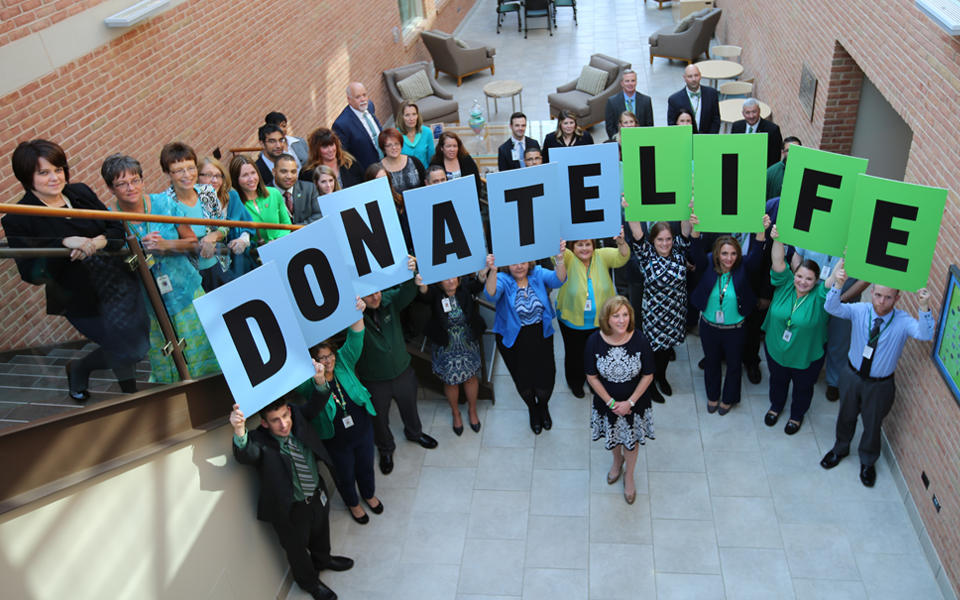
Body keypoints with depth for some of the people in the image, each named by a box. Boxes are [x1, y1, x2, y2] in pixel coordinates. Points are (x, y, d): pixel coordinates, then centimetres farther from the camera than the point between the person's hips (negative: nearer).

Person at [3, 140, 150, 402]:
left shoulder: (81, 192, 1)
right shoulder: (18, 220, -12)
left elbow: (118, 229, 2)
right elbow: (32, 274, -18)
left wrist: (99, 241, -19)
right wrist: (64, 243, -28)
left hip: (121, 284, 5)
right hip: (83, 302, -5)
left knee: (139, 345, 14)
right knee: (130, 350, 2)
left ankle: (78, 369, 40)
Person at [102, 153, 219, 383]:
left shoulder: (165, 204, -5)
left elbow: (192, 242, 2)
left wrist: (166, 245, -17)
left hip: (185, 293, 1)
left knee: (200, 355, 9)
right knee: (164, 368, 9)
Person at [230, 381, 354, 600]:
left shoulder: (297, 416, -17)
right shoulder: (259, 441, -31)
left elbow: (316, 405, -22)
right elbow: (245, 454, -50)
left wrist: (320, 381, -44)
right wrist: (239, 431, -71)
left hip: (317, 495, 5)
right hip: (291, 508, -5)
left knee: (321, 532, 33)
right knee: (297, 547, 22)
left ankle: (323, 560, 66)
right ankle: (310, 582, 52)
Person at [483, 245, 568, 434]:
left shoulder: (538, 274, -8)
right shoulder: (503, 280, -14)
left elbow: (558, 280, -27)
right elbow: (491, 295, -35)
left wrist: (560, 260, -47)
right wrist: (492, 271, -54)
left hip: (541, 337, 1)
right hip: (514, 340, -1)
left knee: (545, 380, 6)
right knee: (523, 381, 14)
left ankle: (543, 406, 42)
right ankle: (532, 410, 48)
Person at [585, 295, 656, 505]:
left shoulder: (639, 340, -24)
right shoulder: (595, 341, -23)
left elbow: (648, 375, -14)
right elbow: (592, 376, -13)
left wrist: (629, 402, -16)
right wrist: (611, 402, -14)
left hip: (635, 402, -1)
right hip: (607, 402, 1)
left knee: (632, 440, 20)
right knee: (613, 436, 27)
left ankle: (629, 476, 48)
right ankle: (617, 461, 61)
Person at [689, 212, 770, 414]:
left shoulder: (742, 267, -14)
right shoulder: (708, 265, -14)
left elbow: (755, 254, -31)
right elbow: (697, 253, -31)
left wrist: (762, 231, -49)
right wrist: (695, 229, -51)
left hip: (735, 329, -1)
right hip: (709, 327, 1)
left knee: (734, 365, 18)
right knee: (711, 362, 22)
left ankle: (728, 399, 42)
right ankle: (712, 396, 45)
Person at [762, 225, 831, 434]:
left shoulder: (819, 295, -23)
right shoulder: (785, 284, -16)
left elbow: (834, 280, -41)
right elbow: (778, 262, -29)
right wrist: (777, 240, -46)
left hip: (806, 357, -2)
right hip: (776, 350, 2)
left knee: (803, 387, 23)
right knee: (777, 381, 27)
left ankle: (797, 415, 51)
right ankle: (776, 406, 56)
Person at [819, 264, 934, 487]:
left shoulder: (903, 321, -20)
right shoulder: (859, 311, -16)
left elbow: (925, 335, -37)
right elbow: (832, 308, -30)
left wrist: (924, 308, -52)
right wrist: (838, 285, -48)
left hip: (880, 384, -1)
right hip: (852, 375, 1)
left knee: (872, 423, 18)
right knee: (846, 417, 23)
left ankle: (867, 462, 45)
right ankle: (840, 450, 51)